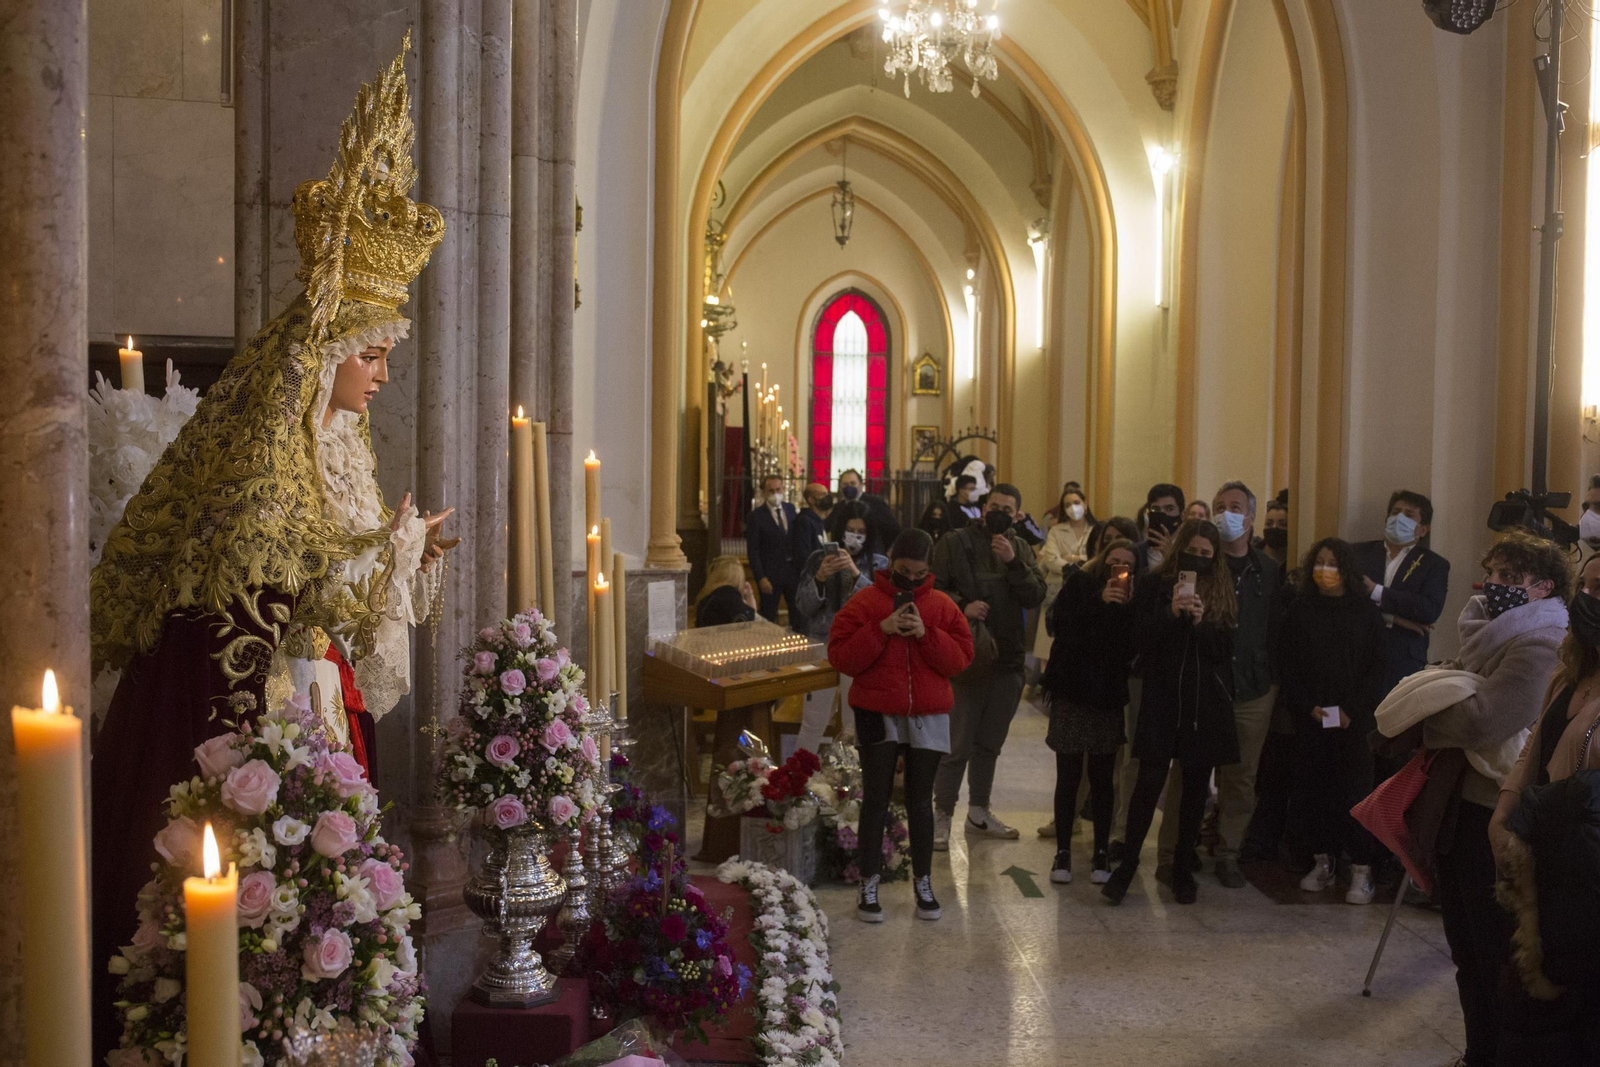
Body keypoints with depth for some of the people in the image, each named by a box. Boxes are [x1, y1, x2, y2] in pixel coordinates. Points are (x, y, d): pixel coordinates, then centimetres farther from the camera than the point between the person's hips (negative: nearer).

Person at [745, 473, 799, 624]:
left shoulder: (790, 508, 6)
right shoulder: (755, 516, -9)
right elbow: (752, 550, -10)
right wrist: (761, 578, -16)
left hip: (792, 569, 5)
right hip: (770, 573, -4)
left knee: (798, 613, 11)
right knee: (768, 618, 4)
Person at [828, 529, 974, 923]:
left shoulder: (942, 605, 5)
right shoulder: (864, 602, -2)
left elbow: (961, 658, -3)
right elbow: (840, 656, -9)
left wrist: (926, 634, -17)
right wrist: (881, 630, -20)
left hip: (928, 717, 2)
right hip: (877, 714, -2)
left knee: (920, 800, 11)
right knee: (876, 799, 4)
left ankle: (923, 883, 22)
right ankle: (869, 886, 12)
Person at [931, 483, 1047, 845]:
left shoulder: (1020, 549, 9)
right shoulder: (955, 542, -3)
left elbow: (1036, 597, -1)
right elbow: (934, 587, -8)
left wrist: (1014, 563, -14)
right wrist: (962, 606, -22)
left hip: (1007, 660, 5)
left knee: (990, 743, 16)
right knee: (958, 744, -4)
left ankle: (979, 812, 29)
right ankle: (942, 815, 9)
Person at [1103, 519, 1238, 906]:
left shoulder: (1222, 590, 7)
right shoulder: (1154, 585, 3)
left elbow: (1227, 649, 2)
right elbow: (1139, 639, -4)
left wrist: (1201, 622, -14)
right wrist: (1171, 612, -17)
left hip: (1207, 700, 2)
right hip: (1162, 695, -2)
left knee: (1197, 783, 7)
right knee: (1150, 779, -8)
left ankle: (1183, 864, 19)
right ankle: (1128, 862, 2)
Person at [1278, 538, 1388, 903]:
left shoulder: (1366, 612, 4)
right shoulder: (1299, 609, 6)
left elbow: (1375, 667, 2)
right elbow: (1289, 664, 4)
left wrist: (1353, 709, -9)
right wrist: (1307, 706, -8)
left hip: (1353, 718, -1)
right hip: (1309, 718, 2)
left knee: (1353, 789, -6)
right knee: (1311, 788, 2)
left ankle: (1361, 871, -1)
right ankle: (1323, 862, 15)